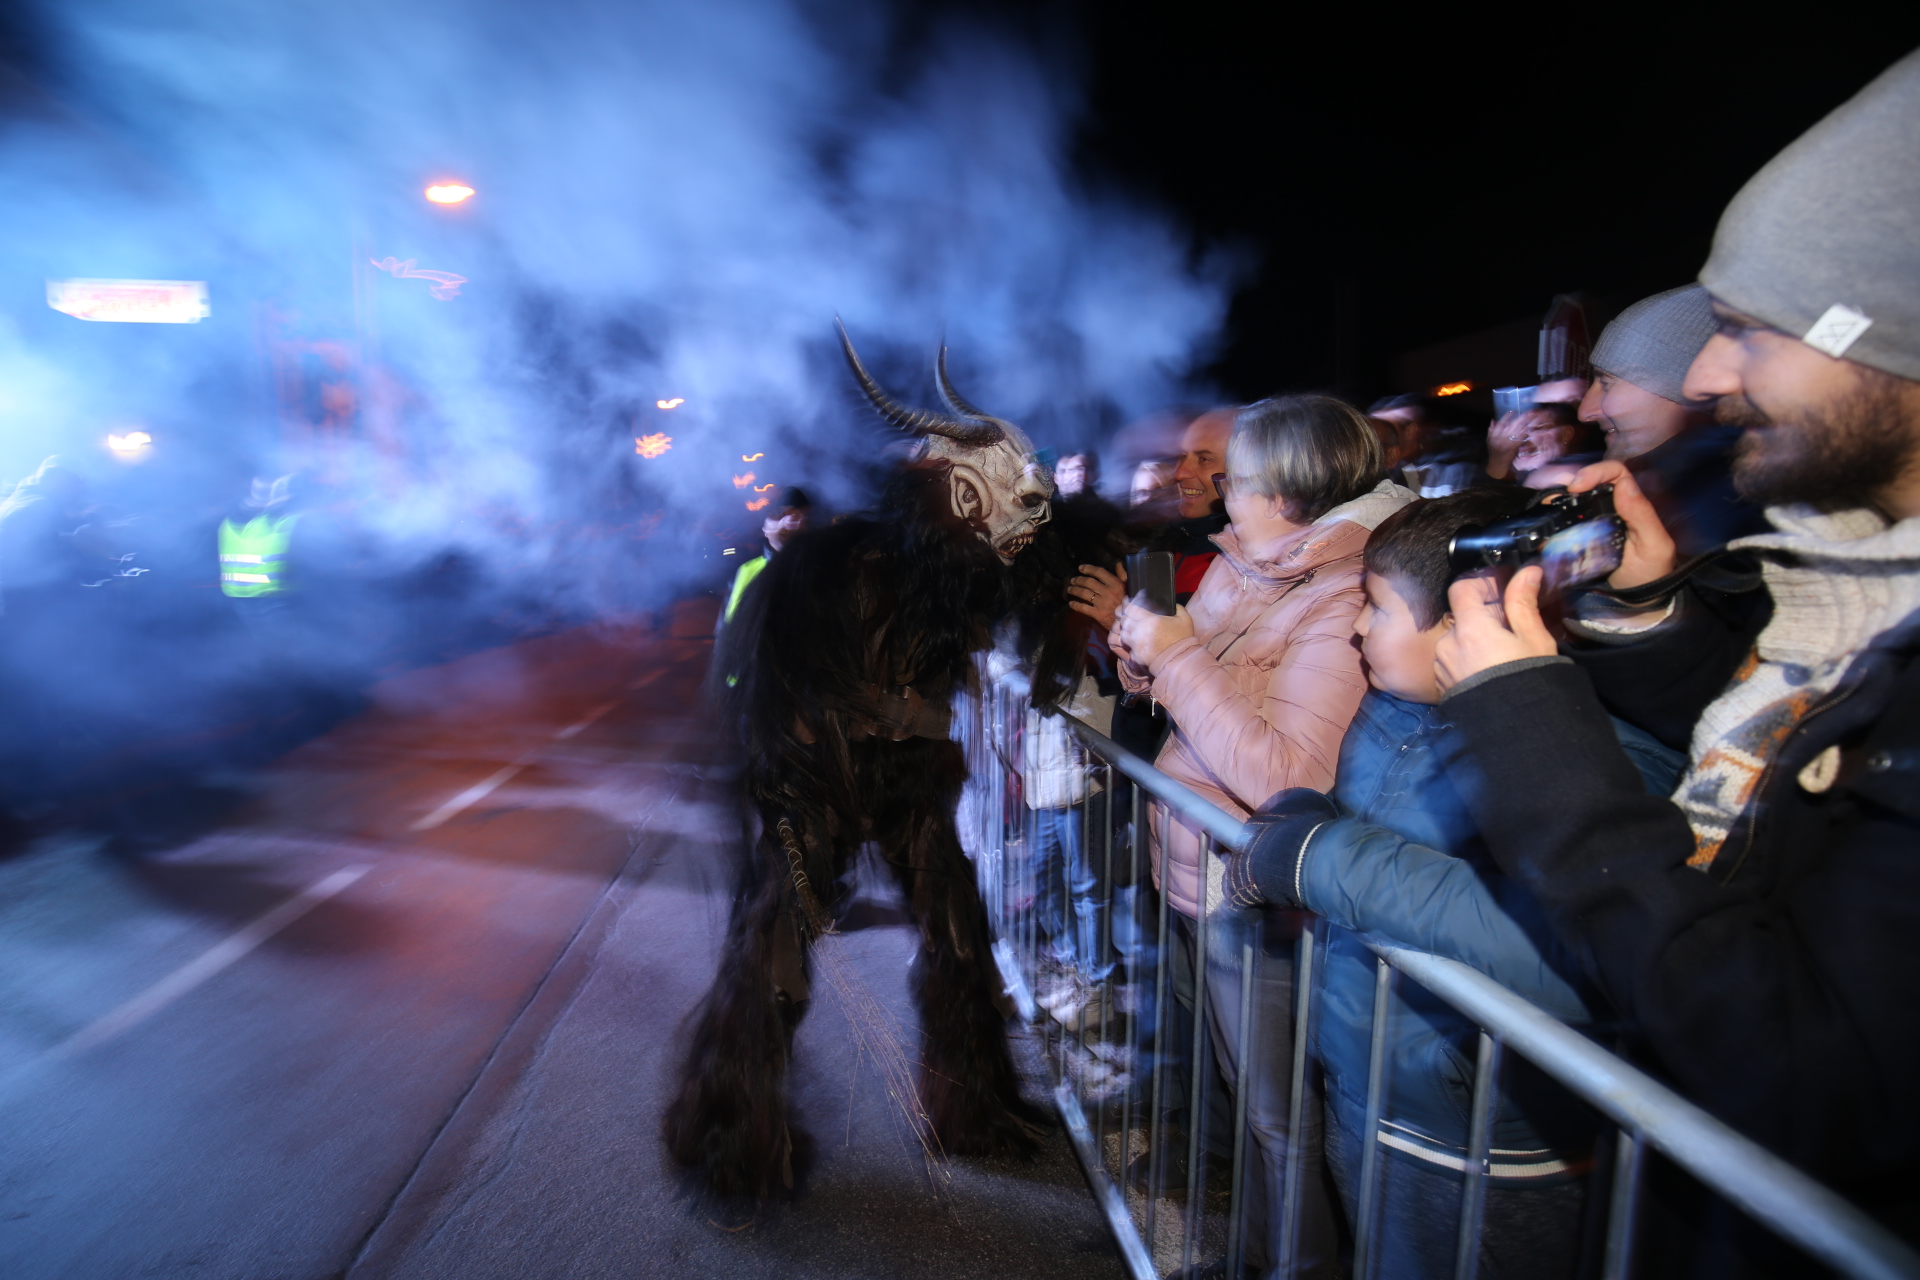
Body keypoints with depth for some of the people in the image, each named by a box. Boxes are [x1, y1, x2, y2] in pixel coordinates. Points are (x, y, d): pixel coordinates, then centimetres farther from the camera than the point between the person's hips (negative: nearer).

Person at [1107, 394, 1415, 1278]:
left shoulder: (1339, 603, -23)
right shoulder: (1240, 566, 2)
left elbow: (1283, 776, -32)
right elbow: (1190, 703, 13)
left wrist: (1180, 656, -28)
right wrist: (1143, 650, -7)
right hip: (1192, 871, 9)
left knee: (1275, 1117, 13)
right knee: (1239, 1083, 27)